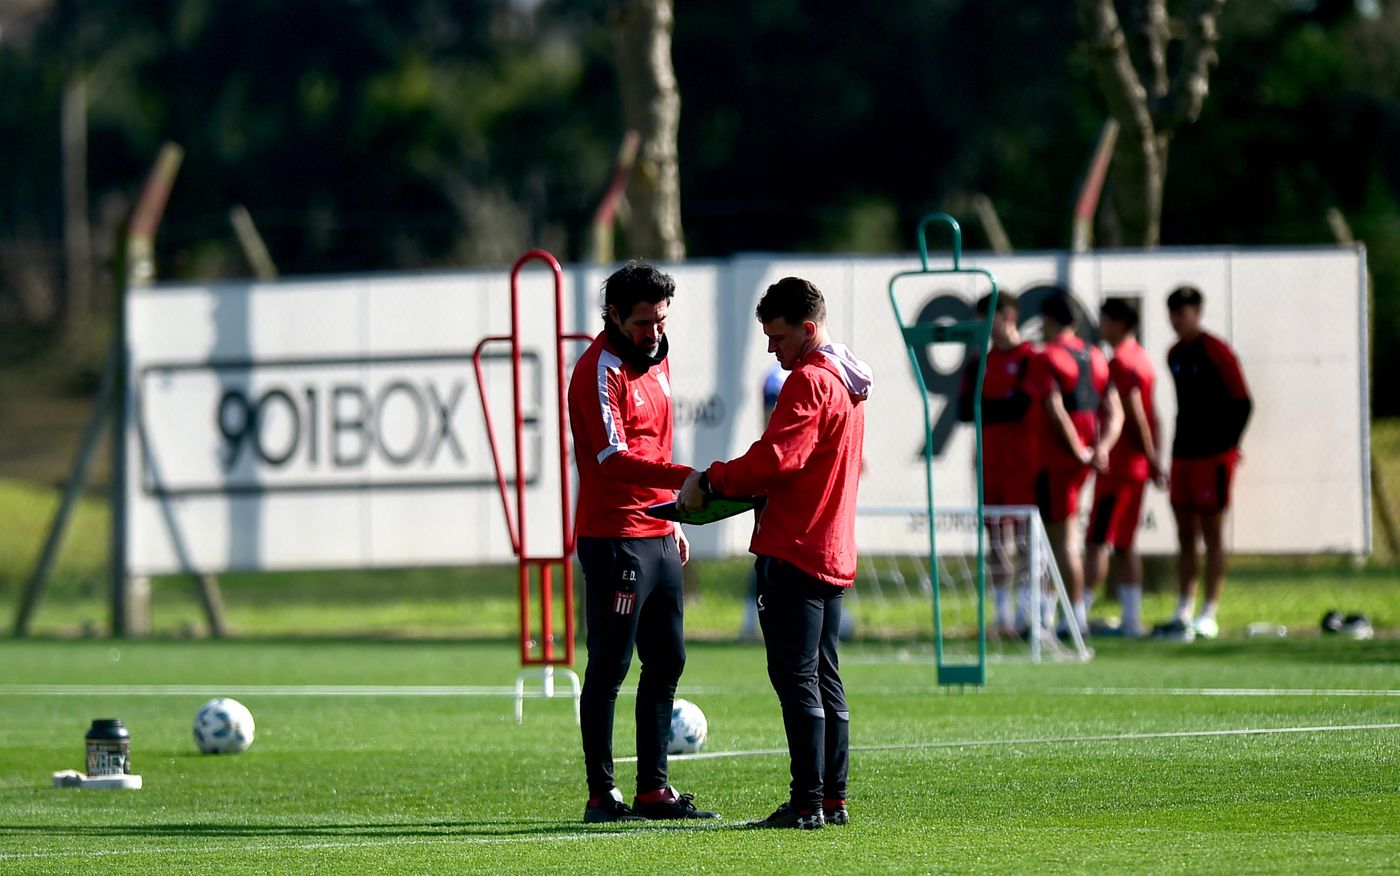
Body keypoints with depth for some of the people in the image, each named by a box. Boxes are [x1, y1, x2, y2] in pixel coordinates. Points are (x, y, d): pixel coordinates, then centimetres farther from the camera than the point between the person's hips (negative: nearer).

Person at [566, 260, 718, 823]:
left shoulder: (655, 360, 15)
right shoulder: (600, 371, -13)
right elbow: (614, 458, -24)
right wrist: (683, 479, -34)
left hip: (657, 536, 9)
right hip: (615, 538, -9)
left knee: (666, 661, 10)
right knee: (609, 669, -6)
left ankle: (653, 789, 15)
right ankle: (602, 795, -3)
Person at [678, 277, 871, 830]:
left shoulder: (808, 382, -13)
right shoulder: (845, 382, 18)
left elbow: (775, 458, -23)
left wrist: (710, 483, -15)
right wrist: (728, 488, 13)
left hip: (794, 550, -10)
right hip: (833, 551, 10)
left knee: (795, 677, -9)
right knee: (824, 678, 12)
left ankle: (808, 803, -11)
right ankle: (833, 800, 13)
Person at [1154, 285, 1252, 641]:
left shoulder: (1216, 352, -9)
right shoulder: (1174, 355, 13)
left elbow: (1242, 403, -9)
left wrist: (1226, 445, -12)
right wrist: (1177, 449, 13)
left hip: (1213, 455, -7)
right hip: (1182, 455, 7)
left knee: (1211, 533, -3)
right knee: (1185, 535, 8)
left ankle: (1208, 616, 0)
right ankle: (1183, 612, 11)